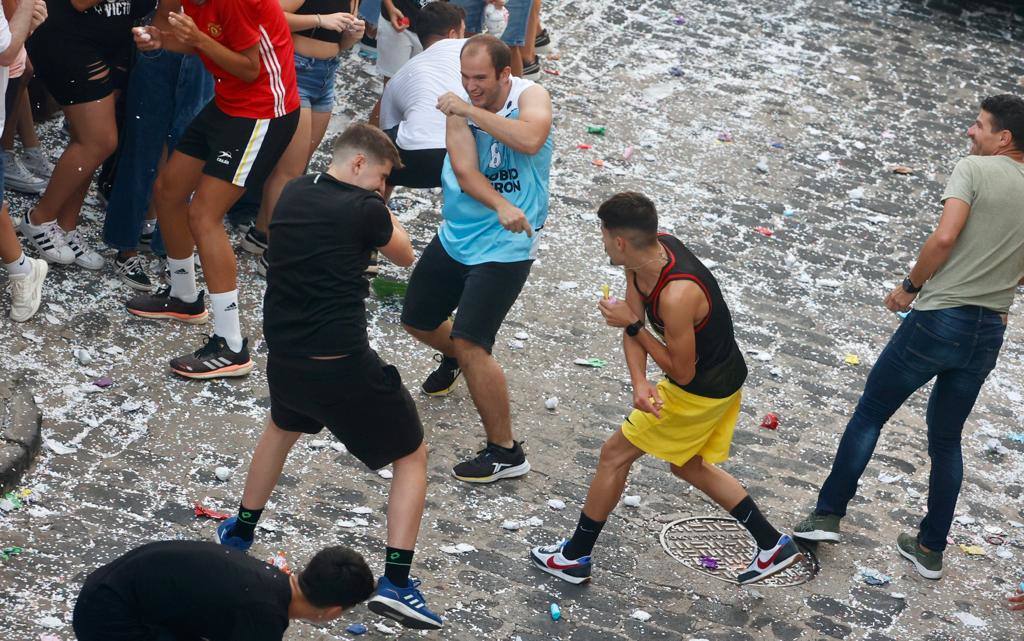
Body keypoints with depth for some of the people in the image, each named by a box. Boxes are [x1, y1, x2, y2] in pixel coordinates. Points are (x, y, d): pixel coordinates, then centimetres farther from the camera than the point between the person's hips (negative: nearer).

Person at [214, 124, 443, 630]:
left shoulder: (293, 194, 5)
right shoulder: (365, 209, -13)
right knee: (412, 457, 10)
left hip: (283, 354, 7)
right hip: (343, 363, -6)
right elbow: (404, 256, 5)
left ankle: (240, 532, 50)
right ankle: (395, 582, 2)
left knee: (283, 426, 38)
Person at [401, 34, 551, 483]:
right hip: (455, 238, 6)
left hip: (506, 248, -6)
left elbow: (530, 140, -36)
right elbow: (465, 172, -17)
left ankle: (506, 453, -5)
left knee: (470, 345, -18)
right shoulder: (460, 108, -5)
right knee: (417, 322, 21)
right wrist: (501, 207, -35)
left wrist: (471, 110, -30)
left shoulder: (529, 96, -14)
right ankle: (453, 361, 57)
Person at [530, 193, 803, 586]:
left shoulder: (677, 295, -36)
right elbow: (633, 323, -3)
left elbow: (682, 373, -24)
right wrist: (639, 383, -19)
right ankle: (774, 545, 31)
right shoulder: (650, 251, -10)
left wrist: (632, 325, -22)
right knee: (688, 466, 26)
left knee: (615, 455, 3)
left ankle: (575, 557, 19)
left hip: (702, 391, -9)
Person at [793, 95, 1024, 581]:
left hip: (939, 319, -5)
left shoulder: (974, 168, -9)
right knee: (946, 439, 18)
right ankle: (931, 548, 21)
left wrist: (910, 286, -7)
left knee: (869, 413, 11)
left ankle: (828, 514, 12)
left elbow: (945, 237, -21)